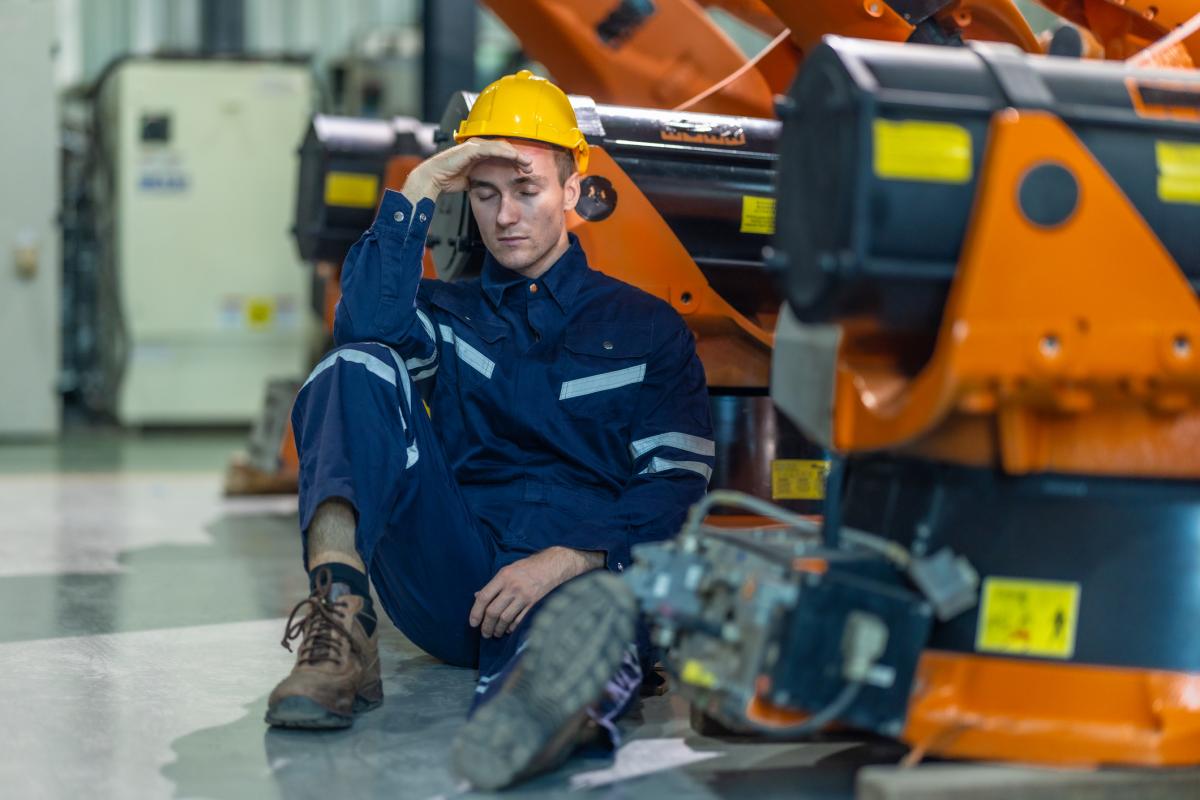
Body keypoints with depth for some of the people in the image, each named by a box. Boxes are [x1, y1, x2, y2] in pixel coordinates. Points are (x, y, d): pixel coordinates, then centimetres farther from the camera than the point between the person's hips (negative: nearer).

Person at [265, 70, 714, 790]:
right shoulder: (446, 312, 24)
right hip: (449, 580, 2)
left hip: (575, 573, -2)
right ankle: (340, 622, -38)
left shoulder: (646, 327, 18)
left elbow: (679, 482, 3)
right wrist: (416, 195, 0)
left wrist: (571, 557, -14)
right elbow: (364, 326, -1)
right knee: (359, 367, -19)